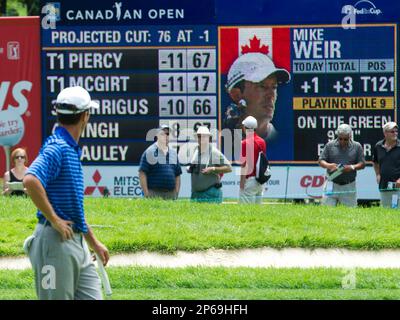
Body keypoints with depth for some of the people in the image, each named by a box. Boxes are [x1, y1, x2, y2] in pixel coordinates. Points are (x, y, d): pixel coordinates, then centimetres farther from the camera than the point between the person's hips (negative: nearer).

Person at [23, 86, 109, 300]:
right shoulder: (57, 147, -14)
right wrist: (54, 220, -23)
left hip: (77, 242, 9)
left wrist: (94, 242, 28)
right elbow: (31, 180, -32)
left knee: (92, 297, 7)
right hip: (57, 242, -9)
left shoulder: (72, 150, 18)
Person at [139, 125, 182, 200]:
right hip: (154, 194, -6)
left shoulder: (173, 153, 17)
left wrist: (176, 193, 9)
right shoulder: (149, 152, -1)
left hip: (170, 194, 6)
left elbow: (177, 175, 20)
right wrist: (146, 194, -13)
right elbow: (142, 174, -7)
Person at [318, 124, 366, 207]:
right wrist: (328, 165, -16)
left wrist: (352, 167, -15)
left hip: (348, 187, 0)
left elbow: (362, 164, 5)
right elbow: (321, 161, 6)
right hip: (332, 184, 0)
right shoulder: (330, 145, 5)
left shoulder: (357, 146, 5)